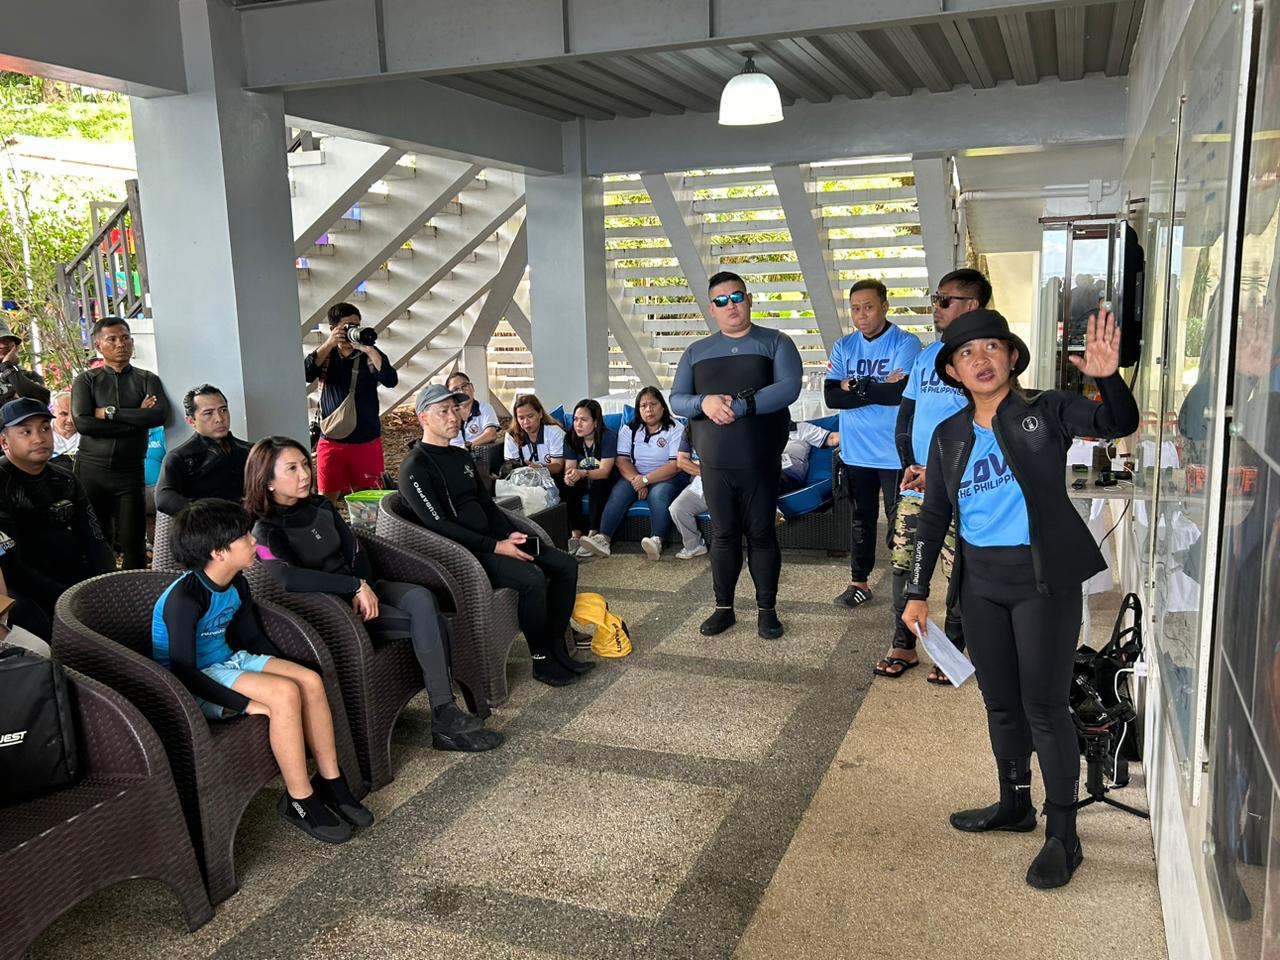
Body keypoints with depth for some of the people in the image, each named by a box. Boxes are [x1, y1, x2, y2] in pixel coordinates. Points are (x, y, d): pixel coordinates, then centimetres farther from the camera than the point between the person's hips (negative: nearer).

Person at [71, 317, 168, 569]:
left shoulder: (147, 379, 8)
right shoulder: (86, 381, 6)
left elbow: (159, 415, -10)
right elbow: (82, 423, -10)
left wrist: (110, 412, -10)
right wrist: (136, 419, -10)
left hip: (130, 473, 0)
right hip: (91, 471, 0)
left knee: (133, 544, -1)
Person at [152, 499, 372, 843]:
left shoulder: (236, 584, 1)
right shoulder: (185, 599, -25)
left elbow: (254, 637, 15)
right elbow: (184, 673, -27)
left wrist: (286, 673, 3)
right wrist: (246, 703, -28)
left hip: (229, 661, 8)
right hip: (197, 682, -8)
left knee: (311, 681, -13)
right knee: (284, 694, -28)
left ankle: (330, 780, -1)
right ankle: (299, 800, -14)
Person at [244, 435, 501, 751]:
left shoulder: (321, 506, 10)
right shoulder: (265, 532, -10)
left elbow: (355, 553, 8)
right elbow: (288, 578, -29)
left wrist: (365, 589, -12)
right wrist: (356, 586, -29)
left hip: (361, 590, 6)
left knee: (422, 599, -27)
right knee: (431, 623, -24)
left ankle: (445, 716, -27)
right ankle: (445, 718, -17)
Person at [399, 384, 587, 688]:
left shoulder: (461, 456, 17)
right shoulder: (415, 468, -11)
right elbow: (439, 526, -19)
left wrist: (510, 534, 0)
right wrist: (496, 547, -21)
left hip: (490, 539, 9)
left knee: (565, 564, -1)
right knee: (532, 577, -29)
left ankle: (557, 649, 4)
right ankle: (541, 660, -12)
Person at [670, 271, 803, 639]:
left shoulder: (776, 343, 2)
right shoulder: (696, 352, 12)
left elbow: (789, 387, -14)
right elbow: (676, 399, 6)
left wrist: (740, 406, -22)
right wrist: (704, 402, -16)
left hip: (761, 463, -2)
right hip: (714, 464, 3)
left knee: (762, 533, 4)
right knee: (723, 535, 9)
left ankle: (767, 609, 16)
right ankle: (723, 608, 19)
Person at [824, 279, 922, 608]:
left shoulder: (906, 343, -9)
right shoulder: (843, 347, 5)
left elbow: (900, 392, -22)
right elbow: (831, 396, -7)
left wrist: (855, 387, -12)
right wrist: (879, 389, -15)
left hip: (895, 453, -4)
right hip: (856, 452, 5)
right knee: (860, 518, 16)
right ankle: (859, 581, 27)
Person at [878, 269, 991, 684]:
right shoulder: (926, 355, 13)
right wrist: (909, 466, -1)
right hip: (915, 483, 6)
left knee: (959, 574, 4)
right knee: (903, 564, 8)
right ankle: (903, 647, 20)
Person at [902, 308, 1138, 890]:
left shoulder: (1046, 411, -4)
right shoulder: (949, 437, 7)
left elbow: (1119, 425, -17)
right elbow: (934, 517, 10)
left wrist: (1108, 378, -37)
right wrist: (917, 592, 7)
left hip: (1043, 579, -5)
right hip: (980, 583, 5)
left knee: (1044, 707, -1)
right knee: (1000, 703, 16)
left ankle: (1063, 836, 13)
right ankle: (1014, 804, 36)